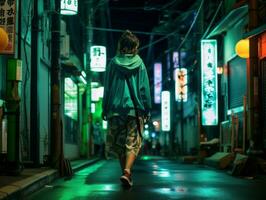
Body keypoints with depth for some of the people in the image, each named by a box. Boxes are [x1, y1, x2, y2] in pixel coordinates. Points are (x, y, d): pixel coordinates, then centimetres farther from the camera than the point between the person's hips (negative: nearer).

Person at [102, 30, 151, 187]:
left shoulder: (113, 63, 4)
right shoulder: (139, 64, 2)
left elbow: (107, 88, 5)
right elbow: (145, 89, 2)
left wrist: (105, 109, 11)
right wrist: (147, 110, 7)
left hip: (116, 108, 1)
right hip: (135, 108, -1)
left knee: (119, 143, 13)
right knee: (132, 144, -2)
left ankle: (126, 173, 16)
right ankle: (127, 171, -22)